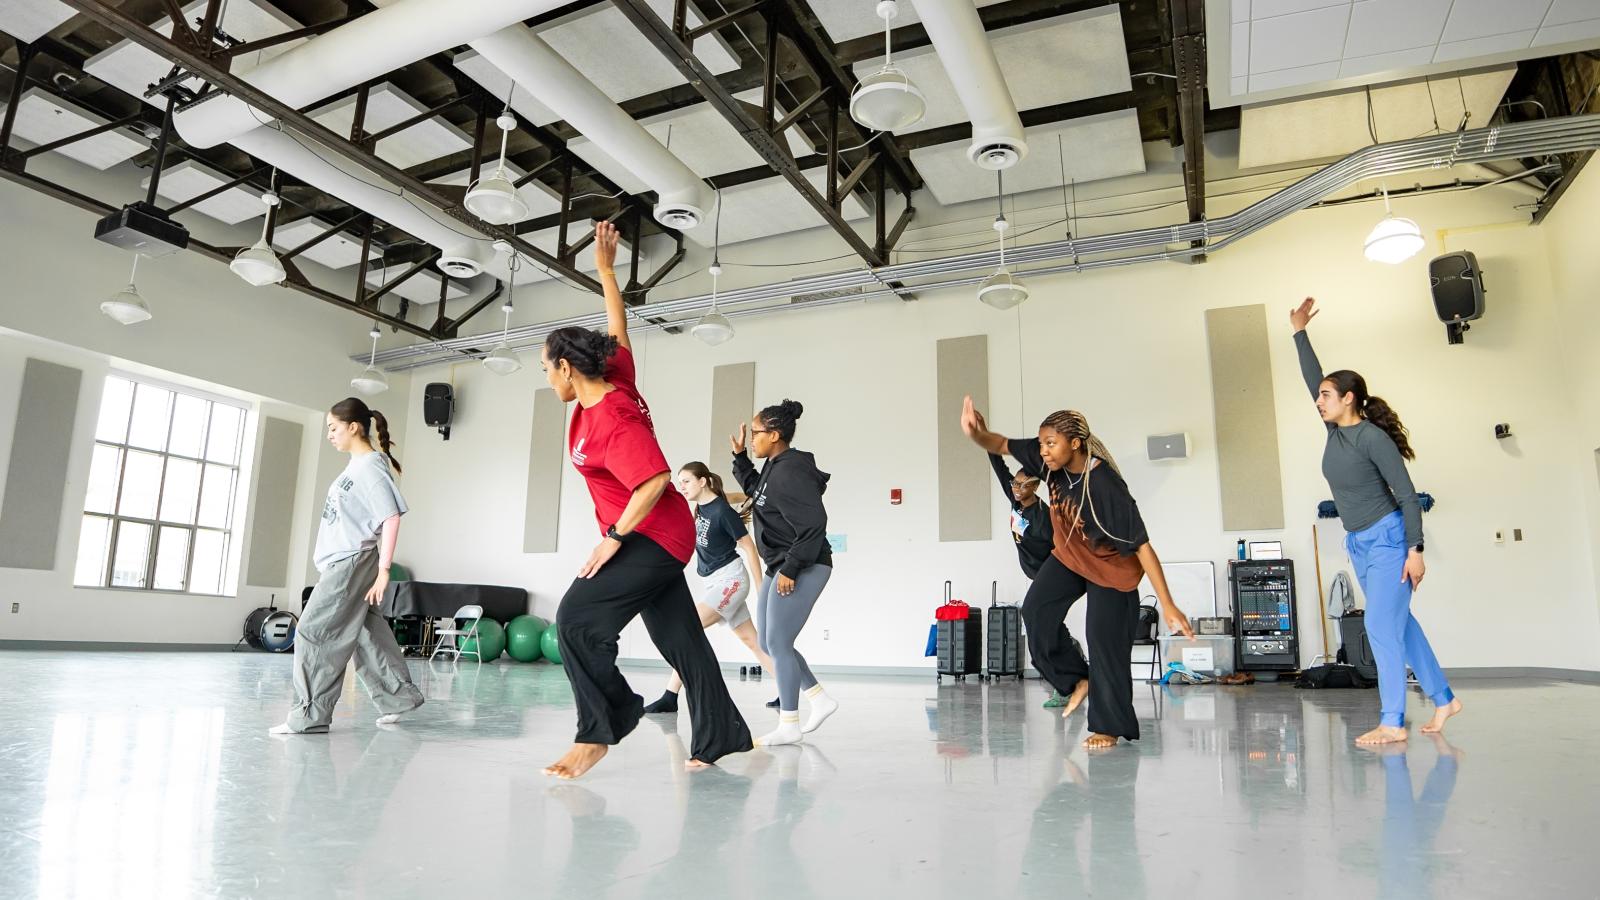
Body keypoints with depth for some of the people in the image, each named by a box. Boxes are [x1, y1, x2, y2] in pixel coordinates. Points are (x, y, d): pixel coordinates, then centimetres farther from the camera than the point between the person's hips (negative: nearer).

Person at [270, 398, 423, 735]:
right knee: (367, 637, 12)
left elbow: (391, 518, -20)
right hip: (341, 564, 9)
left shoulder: (371, 466, -14)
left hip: (351, 564, -9)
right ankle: (398, 697, 22)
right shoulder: (356, 464, 14)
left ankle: (310, 716, -1)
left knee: (314, 634, -7)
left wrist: (383, 570, -22)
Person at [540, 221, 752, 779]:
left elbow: (655, 480, -30)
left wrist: (614, 538, -22)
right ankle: (721, 738, 17)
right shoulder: (614, 377, 3)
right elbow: (618, 330, 19)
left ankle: (600, 729, -7)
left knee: (577, 618, -17)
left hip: (653, 538, -10)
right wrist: (605, 269, 27)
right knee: (680, 637, 11)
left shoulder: (611, 420, -23)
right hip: (663, 538, 10)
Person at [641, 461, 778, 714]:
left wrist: (760, 589, -12)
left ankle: (670, 698, -17)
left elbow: (749, 547, -13)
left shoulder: (722, 510, -17)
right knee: (751, 639, 10)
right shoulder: (700, 507, 4)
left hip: (730, 579, -9)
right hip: (714, 582, 9)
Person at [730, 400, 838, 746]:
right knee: (770, 643, 13)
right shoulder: (775, 468, 10)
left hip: (804, 568, -10)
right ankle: (821, 700, 23)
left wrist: (790, 569, -22)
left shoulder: (790, 473, -21)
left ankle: (789, 726, 6)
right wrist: (740, 457, 20)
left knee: (777, 643, -6)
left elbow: (813, 525, -25)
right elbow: (756, 492, 31)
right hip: (782, 567, 10)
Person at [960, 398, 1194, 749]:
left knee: (1104, 642, -6)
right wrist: (978, 435, -34)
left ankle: (1109, 727, 10)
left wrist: (1168, 606, -32)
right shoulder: (1051, 461, -19)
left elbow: (1141, 546, -33)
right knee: (1035, 612, -8)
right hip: (1067, 557, 6)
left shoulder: (1106, 486, -36)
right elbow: (1003, 445, -9)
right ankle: (1077, 681, 11)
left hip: (1111, 567, -6)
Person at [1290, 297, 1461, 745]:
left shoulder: (1373, 438, -16)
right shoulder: (1334, 430, 4)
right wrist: (1300, 333, 11)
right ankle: (1443, 698, 26)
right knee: (1399, 623, 13)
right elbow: (1313, 378, 12)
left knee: (1381, 627, -8)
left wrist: (1414, 550, -18)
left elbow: (1407, 495, -15)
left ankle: (1392, 723, -3)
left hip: (1388, 540, -8)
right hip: (1359, 544, 8)